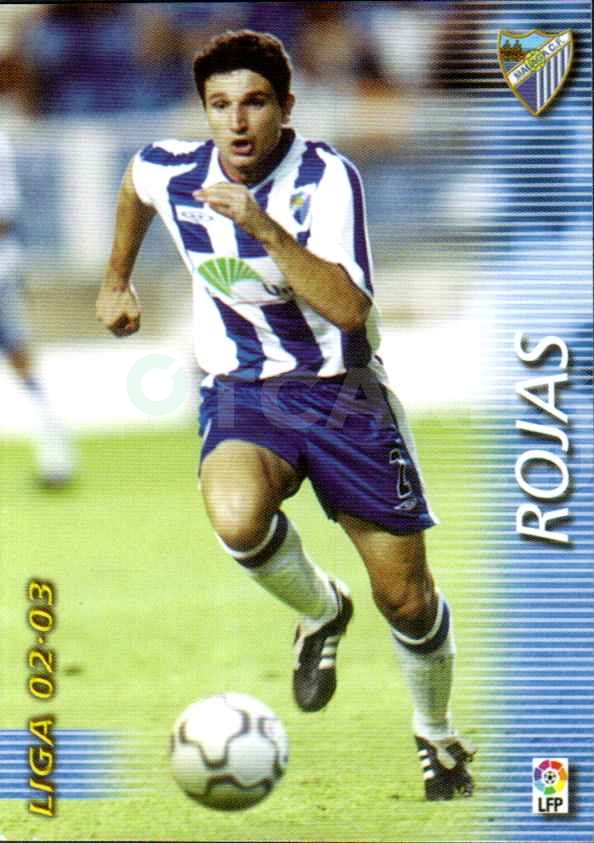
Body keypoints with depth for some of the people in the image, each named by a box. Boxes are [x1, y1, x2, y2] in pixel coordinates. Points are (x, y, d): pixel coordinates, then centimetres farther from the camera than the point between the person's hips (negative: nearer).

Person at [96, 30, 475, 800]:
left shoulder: (326, 179, -21)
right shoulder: (172, 172, -8)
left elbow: (349, 309, -33)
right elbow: (135, 184, 20)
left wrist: (266, 229, -41)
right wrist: (117, 280, 29)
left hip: (340, 390, -2)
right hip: (240, 391, 2)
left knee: (406, 598, 2)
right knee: (236, 516, -33)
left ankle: (438, 735, 33)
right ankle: (321, 611, 1)